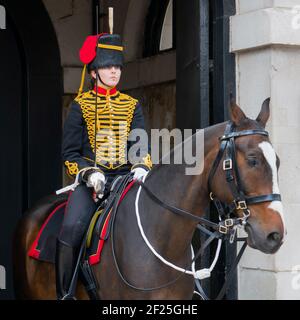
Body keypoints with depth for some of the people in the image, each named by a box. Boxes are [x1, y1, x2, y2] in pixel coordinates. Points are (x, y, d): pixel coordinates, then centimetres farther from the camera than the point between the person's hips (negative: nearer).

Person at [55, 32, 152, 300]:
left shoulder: (132, 105, 14)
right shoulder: (81, 105, 6)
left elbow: (140, 145, 8)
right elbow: (70, 152, 4)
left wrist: (141, 168, -14)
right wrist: (90, 174, -14)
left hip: (125, 176, 3)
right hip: (92, 177, -2)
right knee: (71, 229, -25)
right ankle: (64, 294, -13)